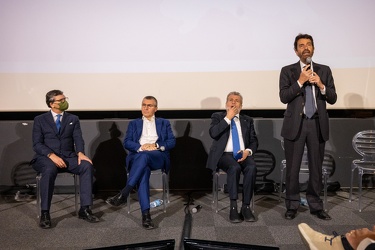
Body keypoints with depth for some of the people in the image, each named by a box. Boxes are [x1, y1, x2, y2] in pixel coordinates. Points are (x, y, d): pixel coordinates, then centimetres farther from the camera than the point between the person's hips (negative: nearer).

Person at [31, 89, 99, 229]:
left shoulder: (73, 119, 14)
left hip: (68, 157, 2)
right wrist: (52, 155, -22)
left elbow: (78, 139, 1)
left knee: (87, 165, -28)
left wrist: (80, 153, -22)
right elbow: (37, 144, -3)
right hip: (46, 157, -2)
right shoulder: (40, 120, 7)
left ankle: (85, 209, -24)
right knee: (50, 169, -38)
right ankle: (45, 213, -27)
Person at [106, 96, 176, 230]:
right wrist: (141, 147, -10)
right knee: (144, 169, -37)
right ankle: (145, 213, -43)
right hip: (137, 157, 1)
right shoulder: (134, 123, 25)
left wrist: (156, 145, -9)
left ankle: (123, 194, -41)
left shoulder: (164, 123, 24)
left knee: (144, 156, -38)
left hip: (158, 157, 0)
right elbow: (127, 142, 11)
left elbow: (172, 142, 10)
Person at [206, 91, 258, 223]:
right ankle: (233, 207, -26)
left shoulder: (247, 120, 19)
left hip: (243, 154, 3)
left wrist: (248, 151, -9)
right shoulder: (218, 116, 10)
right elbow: (213, 133, -9)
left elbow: (254, 141, 13)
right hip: (224, 154, -3)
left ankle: (246, 207, -22)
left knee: (251, 168, -30)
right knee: (234, 168, -35)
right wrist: (228, 118, -9)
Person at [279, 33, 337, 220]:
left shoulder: (324, 70, 9)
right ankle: (292, 205, 17)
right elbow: (284, 97, -8)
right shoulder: (288, 71, 4)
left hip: (317, 124, 2)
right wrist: (300, 81, -15)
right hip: (295, 124, -2)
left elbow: (333, 99, 5)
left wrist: (321, 85, -12)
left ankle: (316, 205, 22)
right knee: (293, 167, 4)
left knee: (316, 167, 9)